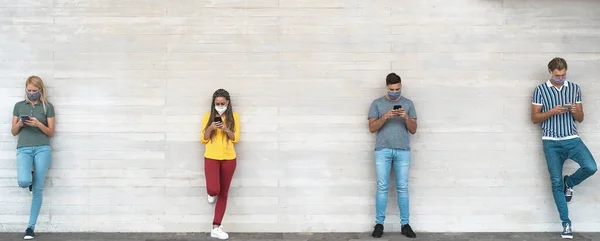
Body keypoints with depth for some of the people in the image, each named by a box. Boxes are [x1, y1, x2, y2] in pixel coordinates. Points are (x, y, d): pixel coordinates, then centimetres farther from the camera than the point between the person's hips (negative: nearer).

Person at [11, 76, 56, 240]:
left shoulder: (48, 106, 6)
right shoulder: (19, 106, 12)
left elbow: (51, 132, 4)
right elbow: (13, 132, 13)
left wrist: (38, 124, -13)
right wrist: (19, 124, -8)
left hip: (42, 149, -1)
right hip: (24, 149, 1)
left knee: (38, 190, -1)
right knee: (23, 181, -24)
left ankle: (31, 226, 10)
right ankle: (30, 178, 16)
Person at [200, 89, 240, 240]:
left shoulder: (234, 116, 2)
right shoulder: (208, 116, 2)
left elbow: (236, 139, -1)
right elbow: (203, 139, 1)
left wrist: (227, 130, -18)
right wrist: (210, 128, -16)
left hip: (229, 158, 1)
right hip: (211, 158, -1)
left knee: (223, 193, 5)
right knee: (213, 189, -18)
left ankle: (216, 228, 14)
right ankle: (211, 194, 23)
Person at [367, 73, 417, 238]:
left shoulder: (408, 103, 10)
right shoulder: (377, 103, 7)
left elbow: (413, 130, 7)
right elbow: (371, 128, 0)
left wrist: (406, 117, -11)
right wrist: (385, 117, -15)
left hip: (403, 151, 1)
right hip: (382, 150, -1)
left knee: (403, 188, 2)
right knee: (382, 187, -2)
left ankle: (405, 224, 8)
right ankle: (379, 223, 4)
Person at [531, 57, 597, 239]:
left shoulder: (575, 88, 8)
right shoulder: (540, 90, 1)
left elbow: (580, 119, 11)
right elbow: (534, 118, 1)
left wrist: (576, 111, -12)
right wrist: (552, 111, -15)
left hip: (572, 139, 2)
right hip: (551, 142, -2)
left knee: (591, 167, -23)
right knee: (556, 182, -1)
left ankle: (569, 182, 12)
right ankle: (566, 224, 10)